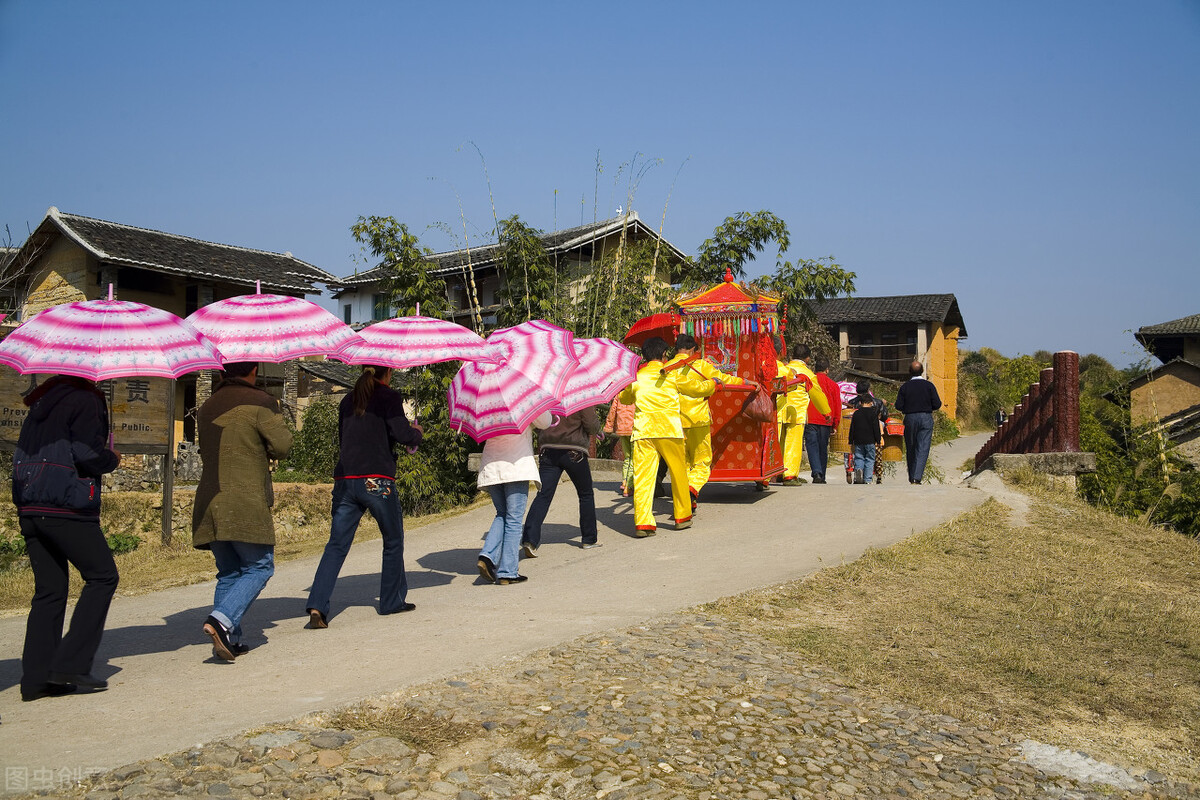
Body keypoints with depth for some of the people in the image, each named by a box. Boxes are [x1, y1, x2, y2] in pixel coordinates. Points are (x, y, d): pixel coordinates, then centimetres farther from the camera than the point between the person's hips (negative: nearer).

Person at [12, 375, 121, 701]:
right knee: (102, 576, 4)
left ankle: (36, 678, 9)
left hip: (29, 509, 8)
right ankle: (71, 664, -2)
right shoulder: (86, 400, -8)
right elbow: (88, 455, -17)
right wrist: (113, 459, 3)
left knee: (49, 589, 11)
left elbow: (24, 454, 18)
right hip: (66, 509, -8)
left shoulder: (42, 401, 17)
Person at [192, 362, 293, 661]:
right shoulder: (260, 402, -5)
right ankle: (222, 620, -17)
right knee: (259, 567, 2)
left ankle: (229, 640, 10)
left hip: (209, 501, 7)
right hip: (246, 504, -7)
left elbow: (206, 452, 20)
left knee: (228, 572, 14)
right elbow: (282, 445, -11)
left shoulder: (207, 407, 16)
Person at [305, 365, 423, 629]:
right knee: (393, 540, 14)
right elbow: (402, 434, -12)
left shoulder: (347, 401, 16)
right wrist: (417, 432, 10)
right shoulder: (389, 397, -1)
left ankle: (317, 605, -11)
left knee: (336, 544, 3)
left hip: (344, 479, 5)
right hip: (377, 480, -5)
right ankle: (392, 600, 22)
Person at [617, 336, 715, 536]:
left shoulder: (636, 377, 10)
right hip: (669, 430, -1)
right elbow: (698, 388, 13)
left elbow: (624, 398, 27)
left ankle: (642, 523, -10)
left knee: (642, 477, -1)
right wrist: (714, 384, 35)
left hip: (642, 430, 1)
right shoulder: (672, 374, 4)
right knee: (678, 473, 15)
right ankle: (682, 517, 25)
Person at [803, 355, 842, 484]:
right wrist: (835, 425, 16)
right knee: (823, 448, 11)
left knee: (812, 446, -3)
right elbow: (837, 407, 9)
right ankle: (822, 476, 13)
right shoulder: (833, 385, 7)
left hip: (810, 420, -2)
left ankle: (817, 473, -21)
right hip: (826, 422, 2)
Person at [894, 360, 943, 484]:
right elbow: (937, 404, -4)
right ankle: (917, 477, -16)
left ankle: (912, 478, 20)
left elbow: (898, 406, -4)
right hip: (926, 418, -1)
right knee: (923, 449, -3)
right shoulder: (929, 385, -1)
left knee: (910, 449, 11)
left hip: (910, 418, 1)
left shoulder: (905, 386, -1)